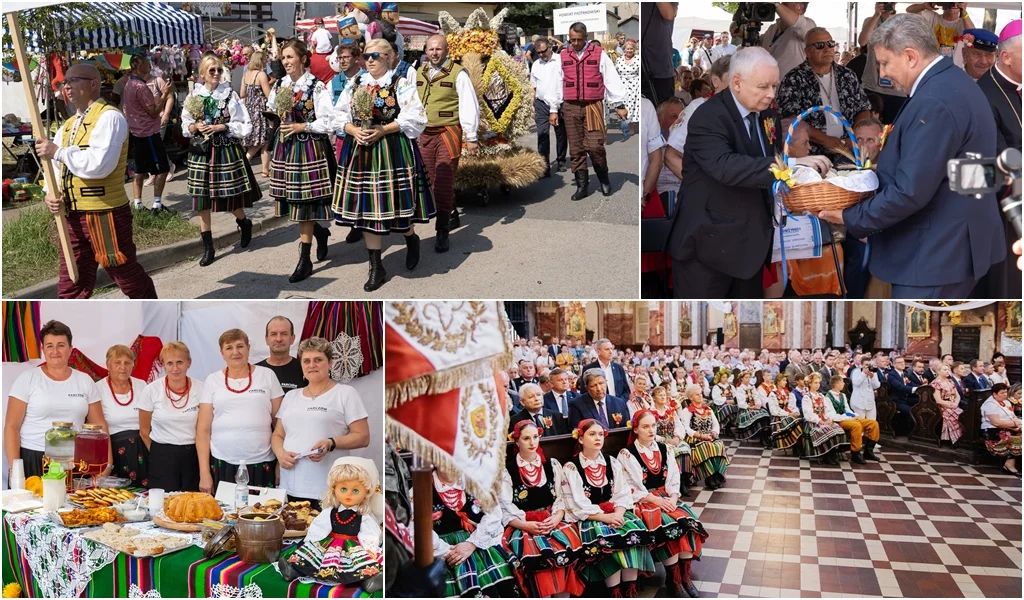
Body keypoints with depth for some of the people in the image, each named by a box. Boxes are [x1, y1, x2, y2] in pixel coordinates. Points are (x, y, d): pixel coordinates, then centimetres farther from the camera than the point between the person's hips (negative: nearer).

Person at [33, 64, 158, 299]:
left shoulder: (109, 117, -12)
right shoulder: (69, 124, 15)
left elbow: (99, 164, -26)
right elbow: (55, 164, 15)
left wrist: (58, 152, -18)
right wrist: (51, 192, -5)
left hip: (105, 214, -8)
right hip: (73, 214, 8)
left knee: (126, 275, 8)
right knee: (70, 283, 10)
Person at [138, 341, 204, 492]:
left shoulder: (201, 389, -3)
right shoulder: (151, 390, -3)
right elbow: (144, 431, 8)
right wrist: (159, 453, 11)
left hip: (194, 456, 0)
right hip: (162, 458, 0)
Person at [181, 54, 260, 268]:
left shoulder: (229, 94, -5)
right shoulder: (194, 96, 3)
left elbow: (245, 126, -6)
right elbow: (185, 125, 11)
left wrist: (221, 127, -15)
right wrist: (194, 127, -10)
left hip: (227, 150, -3)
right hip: (201, 151, 3)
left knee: (232, 195, 5)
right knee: (201, 198, 1)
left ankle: (245, 225, 38)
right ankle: (208, 246, 10)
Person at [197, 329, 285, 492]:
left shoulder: (267, 375, 5)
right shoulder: (212, 381, 7)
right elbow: (203, 430, 5)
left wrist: (281, 463, 2)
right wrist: (204, 473, -1)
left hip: (261, 464, 0)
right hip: (222, 464, 1)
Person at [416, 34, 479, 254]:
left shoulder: (458, 74, -5)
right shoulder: (419, 74, 12)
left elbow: (469, 106, -7)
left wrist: (471, 137, -10)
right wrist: (411, 134, 18)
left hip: (448, 133, -6)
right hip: (424, 134, 6)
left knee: (444, 181, -9)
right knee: (432, 180, 10)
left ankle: (442, 231, -4)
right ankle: (449, 213, 29)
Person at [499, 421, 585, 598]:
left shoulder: (552, 465, 13)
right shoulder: (506, 469, 2)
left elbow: (560, 499, 10)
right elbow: (504, 510, -2)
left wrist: (557, 518, -10)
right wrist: (526, 525, -17)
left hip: (552, 521, 3)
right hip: (521, 526, -3)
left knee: (567, 544, -29)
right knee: (538, 553, -34)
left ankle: (564, 595, -19)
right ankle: (544, 595, -20)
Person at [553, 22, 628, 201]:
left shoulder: (598, 53, 2)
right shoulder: (563, 56, 10)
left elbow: (612, 79, 2)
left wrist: (619, 105, -1)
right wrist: (553, 110, 14)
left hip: (593, 106, -3)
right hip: (570, 107, 3)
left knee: (595, 146, -11)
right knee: (576, 149, 3)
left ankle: (604, 179, 12)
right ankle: (582, 186, 11)